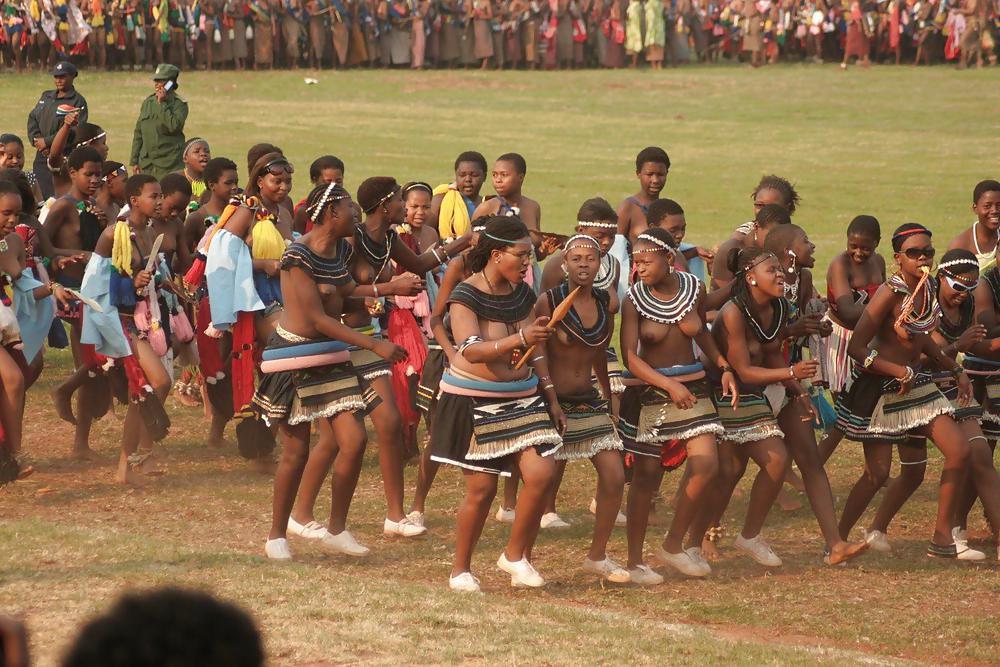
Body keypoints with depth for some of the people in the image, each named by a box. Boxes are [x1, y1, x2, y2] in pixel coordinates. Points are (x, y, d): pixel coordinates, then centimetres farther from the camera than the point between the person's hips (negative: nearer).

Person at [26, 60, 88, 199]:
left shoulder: (78, 102, -4)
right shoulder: (46, 97, 18)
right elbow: (32, 119, 15)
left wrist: (47, 141, -13)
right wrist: (36, 140, -3)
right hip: (41, 156, 6)